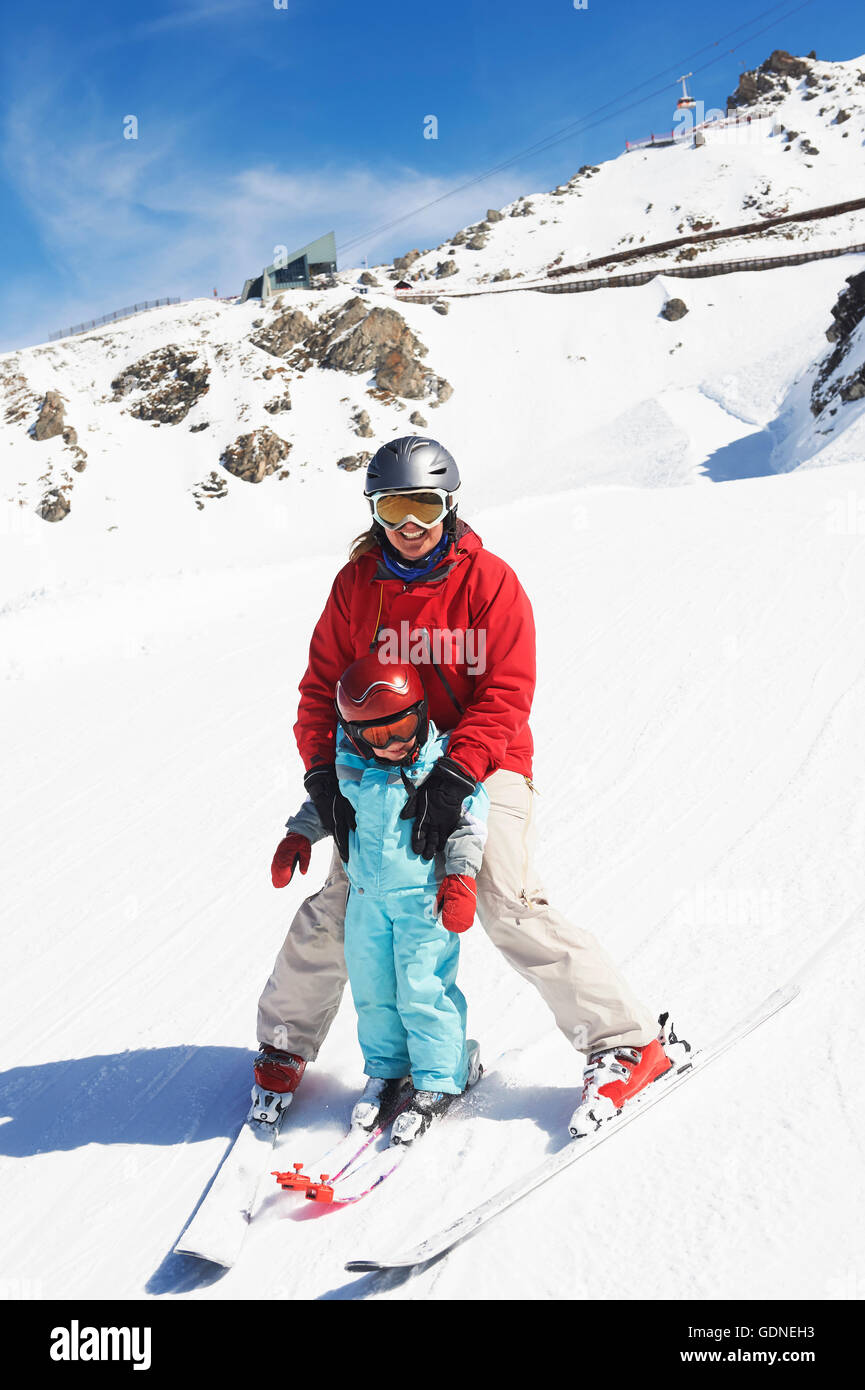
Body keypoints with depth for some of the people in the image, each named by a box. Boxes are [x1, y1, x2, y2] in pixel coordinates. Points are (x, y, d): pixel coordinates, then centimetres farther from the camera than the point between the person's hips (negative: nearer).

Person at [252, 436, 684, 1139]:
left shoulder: (490, 581, -9)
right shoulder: (356, 584, 2)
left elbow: (505, 694, -14)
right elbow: (323, 686, 4)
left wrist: (454, 776, -26)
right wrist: (325, 776, -9)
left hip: (480, 764, -3)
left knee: (511, 908, -16)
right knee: (338, 910, 2)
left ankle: (629, 1042, -5)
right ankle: (285, 1044, 26)